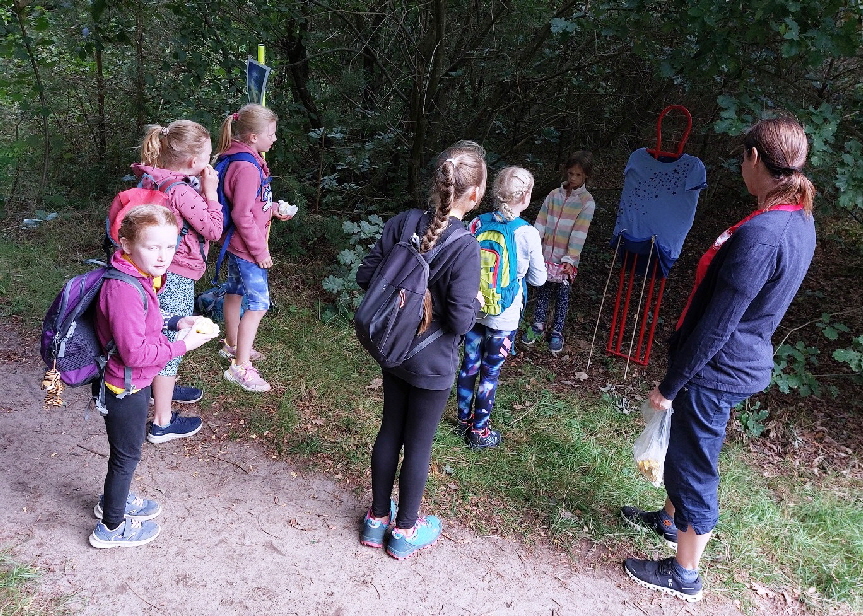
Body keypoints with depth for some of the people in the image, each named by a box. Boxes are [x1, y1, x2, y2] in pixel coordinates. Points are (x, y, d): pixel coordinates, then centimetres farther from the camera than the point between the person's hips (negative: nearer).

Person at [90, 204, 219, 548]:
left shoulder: (141, 278, -2)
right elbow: (134, 352, -31)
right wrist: (182, 344, -24)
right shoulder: (124, 290, -32)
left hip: (134, 383, 9)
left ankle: (114, 500, 51)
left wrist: (175, 323, -3)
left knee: (126, 449, 27)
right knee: (127, 454, 10)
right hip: (124, 389, -9)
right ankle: (111, 527, 31)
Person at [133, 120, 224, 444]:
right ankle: (162, 423, 13)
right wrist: (210, 191, -14)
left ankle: (164, 388, 50)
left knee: (167, 336, 27)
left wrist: (200, 187, 1)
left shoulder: (153, 179, 2)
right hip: (177, 279, -9)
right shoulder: (181, 191, -25)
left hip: (162, 273, 9)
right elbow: (213, 230, -17)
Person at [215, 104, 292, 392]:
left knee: (235, 292, 23)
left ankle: (232, 344, 41)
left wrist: (273, 209, 6)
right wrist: (260, 251, -19)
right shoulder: (247, 168, -26)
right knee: (258, 304, -5)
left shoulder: (245, 160, 7)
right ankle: (240, 366, 2)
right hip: (247, 248, -11)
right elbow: (242, 215, -26)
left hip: (236, 244, 11)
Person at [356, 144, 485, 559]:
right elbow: (460, 321, -24)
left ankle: (377, 517, 38)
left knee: (390, 431, 20)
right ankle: (404, 530, 32)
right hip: (433, 364, -5)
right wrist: (475, 303, -3)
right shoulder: (465, 247, -24)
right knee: (418, 443, 12)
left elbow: (365, 275, -3)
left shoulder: (401, 224, -8)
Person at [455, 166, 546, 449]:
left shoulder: (477, 223, -7)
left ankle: (463, 421, 36)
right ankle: (479, 431, 25)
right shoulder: (528, 234, -17)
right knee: (490, 373, 10)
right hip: (503, 317, -4)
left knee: (469, 366, 18)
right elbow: (538, 279, -4)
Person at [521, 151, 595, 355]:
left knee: (562, 294, 9)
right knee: (543, 291, 14)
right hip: (547, 254, 3)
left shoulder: (587, 201, -8)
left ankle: (557, 332, 23)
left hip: (566, 259, -3)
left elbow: (579, 233, -14)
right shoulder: (554, 195, 3)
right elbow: (541, 223, 2)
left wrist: (569, 260, -20)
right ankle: (538, 326, 29)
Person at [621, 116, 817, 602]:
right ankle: (671, 520, 50)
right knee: (686, 450, 27)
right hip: (747, 362, 9)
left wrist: (670, 384, -15)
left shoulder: (759, 235, -28)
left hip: (717, 371, -9)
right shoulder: (800, 221, 2)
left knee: (694, 466, 7)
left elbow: (716, 326, -26)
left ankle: (684, 576, 26)